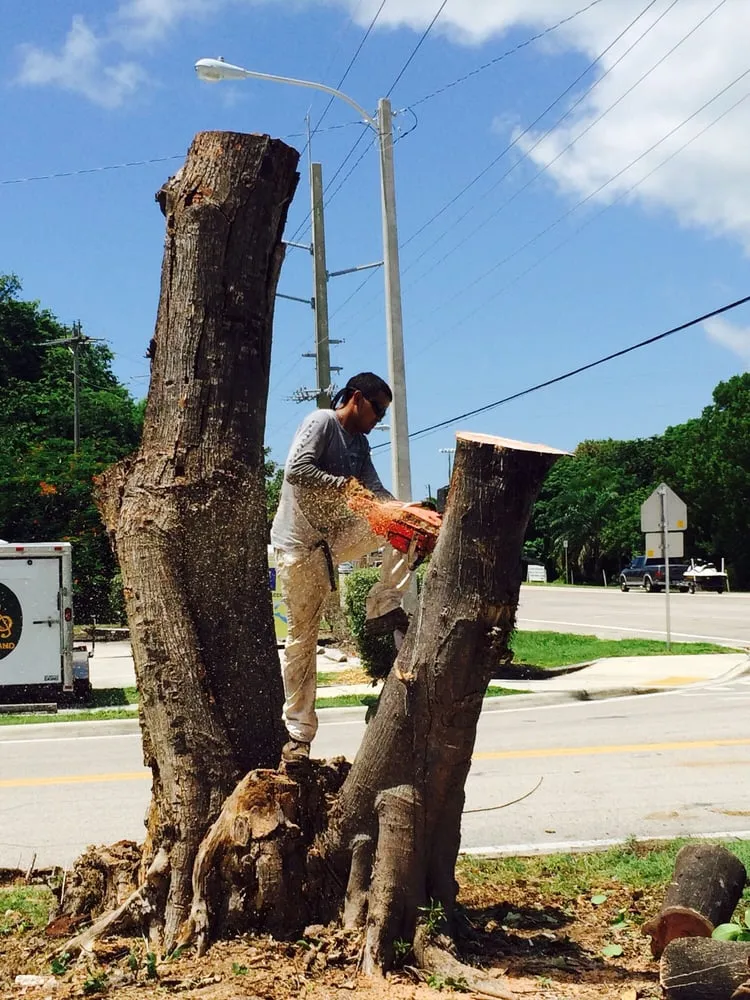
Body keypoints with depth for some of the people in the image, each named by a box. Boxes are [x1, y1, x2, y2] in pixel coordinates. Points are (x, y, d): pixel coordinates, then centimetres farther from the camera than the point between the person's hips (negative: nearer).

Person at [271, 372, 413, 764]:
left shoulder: (360, 444, 13)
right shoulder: (321, 422, -11)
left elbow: (375, 492, 2)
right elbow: (295, 470, -25)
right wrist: (343, 485, -21)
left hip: (338, 536, 7)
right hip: (299, 545, -7)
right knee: (303, 636, -2)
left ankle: (383, 608, -9)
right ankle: (299, 733, 6)